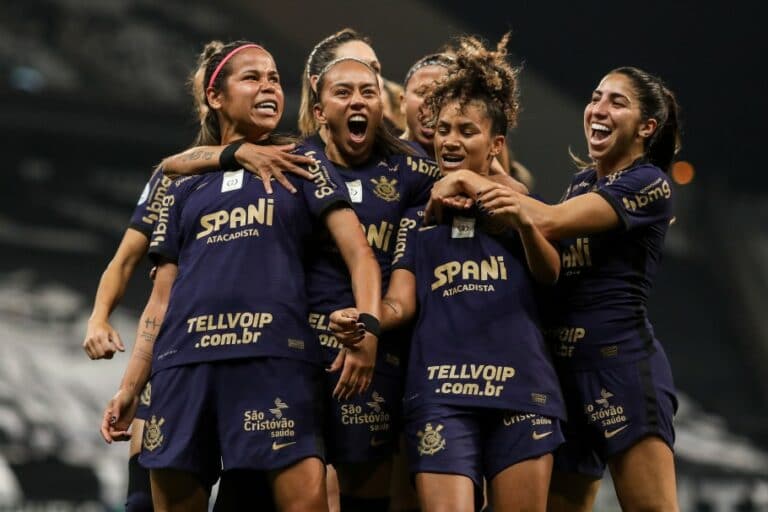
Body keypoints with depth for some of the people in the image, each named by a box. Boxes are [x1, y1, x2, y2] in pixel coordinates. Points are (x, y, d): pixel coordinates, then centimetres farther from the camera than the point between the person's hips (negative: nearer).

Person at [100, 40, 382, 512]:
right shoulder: (185, 190, 22)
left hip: (274, 356, -3)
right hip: (186, 360, 3)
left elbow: (358, 251, 5)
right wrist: (130, 388, 11)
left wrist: (368, 326, -13)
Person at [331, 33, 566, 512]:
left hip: (520, 385, 1)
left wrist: (525, 223, -22)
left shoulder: (519, 200, 14)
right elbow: (401, 302, 5)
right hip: (441, 390, 0)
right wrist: (365, 318, -18)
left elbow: (549, 274, -1)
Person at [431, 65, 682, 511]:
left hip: (621, 360, -8)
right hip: (560, 362, 8)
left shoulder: (650, 184, -5)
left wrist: (472, 181, -15)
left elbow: (550, 222, -17)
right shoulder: (583, 181, 19)